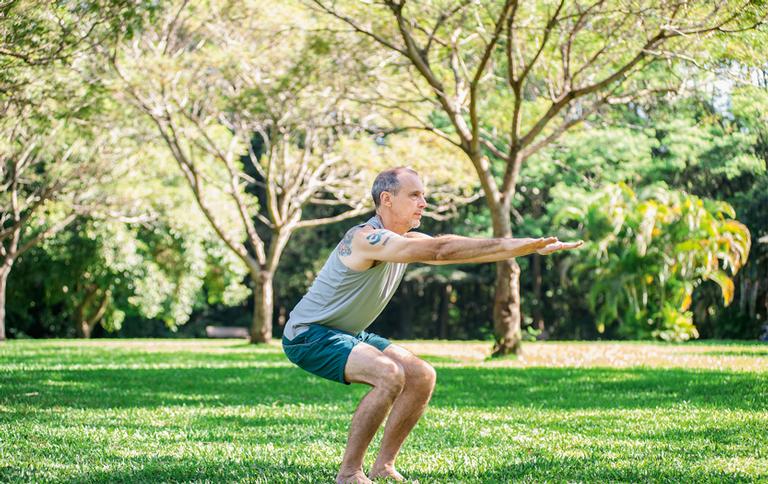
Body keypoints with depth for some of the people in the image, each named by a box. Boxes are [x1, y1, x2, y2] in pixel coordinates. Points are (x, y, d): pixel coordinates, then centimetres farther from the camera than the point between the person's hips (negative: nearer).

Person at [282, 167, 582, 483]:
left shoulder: (406, 241, 4)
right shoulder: (368, 239, -25)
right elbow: (440, 250, -33)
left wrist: (531, 246, -10)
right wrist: (509, 245, -32)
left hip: (347, 334, 10)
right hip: (308, 336, -10)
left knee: (422, 376, 0)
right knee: (389, 375, -29)